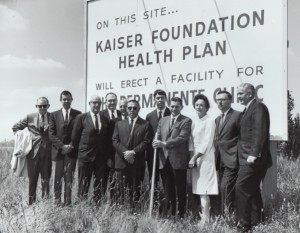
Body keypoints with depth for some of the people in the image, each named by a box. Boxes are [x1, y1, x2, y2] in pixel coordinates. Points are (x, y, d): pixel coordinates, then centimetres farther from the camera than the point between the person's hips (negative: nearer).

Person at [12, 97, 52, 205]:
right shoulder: (30, 117, 5)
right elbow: (15, 127, 14)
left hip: (47, 152, -1)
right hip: (33, 152, 1)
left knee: (46, 179, 6)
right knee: (32, 179, 8)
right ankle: (31, 203, 17)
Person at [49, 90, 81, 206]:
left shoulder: (78, 114, 5)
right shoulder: (54, 115, 7)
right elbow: (51, 134, 2)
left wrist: (71, 145, -8)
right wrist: (62, 146, -9)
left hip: (72, 150, -1)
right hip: (58, 150, 1)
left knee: (69, 177, -2)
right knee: (58, 177, 3)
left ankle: (67, 203, 3)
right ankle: (57, 201, 12)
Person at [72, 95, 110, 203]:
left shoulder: (105, 120, 10)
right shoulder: (81, 118, -1)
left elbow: (107, 138, 12)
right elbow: (75, 137, 0)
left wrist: (107, 155, 5)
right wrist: (80, 150, 3)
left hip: (101, 157, 3)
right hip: (85, 156, -3)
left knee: (100, 185, 5)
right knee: (84, 183, 5)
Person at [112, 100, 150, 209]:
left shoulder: (145, 124, 7)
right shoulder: (119, 123, 15)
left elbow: (145, 142, -2)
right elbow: (115, 141, 5)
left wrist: (133, 152, -14)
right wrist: (125, 152, -10)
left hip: (138, 163, -2)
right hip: (122, 162, 2)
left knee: (136, 190, 0)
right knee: (122, 190, 2)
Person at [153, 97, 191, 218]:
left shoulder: (186, 121, -2)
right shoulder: (163, 120, 16)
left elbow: (182, 138, -14)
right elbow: (158, 137, 12)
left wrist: (164, 143, -21)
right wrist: (156, 143, -12)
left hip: (178, 161, -5)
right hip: (164, 160, 5)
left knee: (180, 190, 4)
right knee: (167, 190, 12)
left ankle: (181, 215, 14)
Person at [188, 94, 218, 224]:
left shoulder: (209, 121, -8)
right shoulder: (194, 122, 13)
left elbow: (206, 143, -12)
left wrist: (194, 158, -12)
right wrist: (193, 158, 3)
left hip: (205, 158, -7)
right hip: (195, 158, 7)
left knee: (204, 190, -7)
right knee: (199, 189, 9)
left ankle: (205, 219, -2)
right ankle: (204, 216, 16)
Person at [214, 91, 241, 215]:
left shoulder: (237, 115, -4)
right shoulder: (217, 119, 20)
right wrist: (217, 156, 12)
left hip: (231, 160, -8)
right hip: (220, 161, 8)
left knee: (226, 188, -16)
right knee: (225, 190, 11)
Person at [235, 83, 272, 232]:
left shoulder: (258, 107, -10)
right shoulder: (248, 109, 19)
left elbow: (260, 132, -20)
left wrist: (254, 154, -25)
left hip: (254, 158, -10)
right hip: (249, 158, 10)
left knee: (241, 187, -12)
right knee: (252, 190, 14)